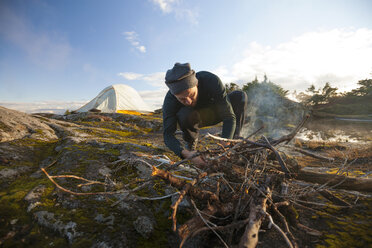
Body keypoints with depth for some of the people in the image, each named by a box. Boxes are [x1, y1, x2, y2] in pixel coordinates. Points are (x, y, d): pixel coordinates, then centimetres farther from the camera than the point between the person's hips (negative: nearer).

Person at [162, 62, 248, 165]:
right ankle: (191, 144, -6)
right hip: (196, 118, 0)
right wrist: (186, 153, -53)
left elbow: (229, 117, -35)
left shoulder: (212, 80, -36)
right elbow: (167, 135, -34)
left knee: (240, 96, -27)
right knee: (184, 114, -37)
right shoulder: (170, 99, -32)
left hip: (216, 113, 1)